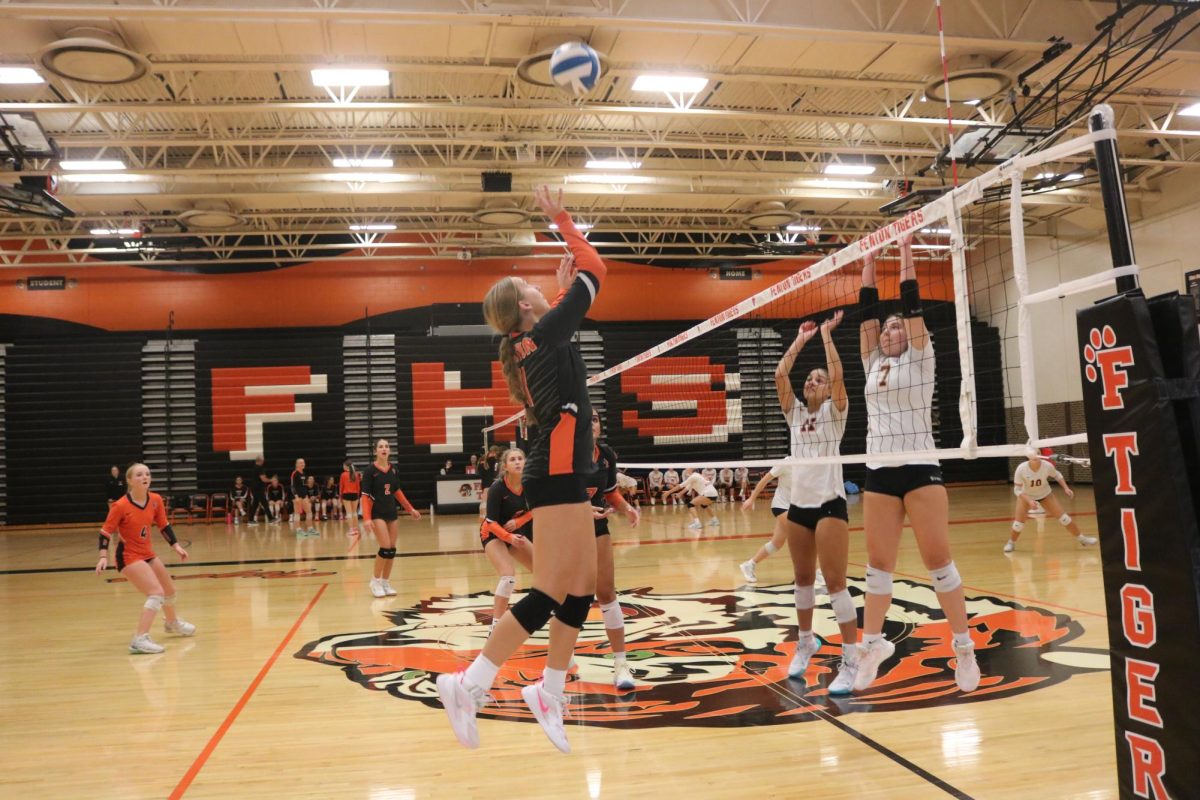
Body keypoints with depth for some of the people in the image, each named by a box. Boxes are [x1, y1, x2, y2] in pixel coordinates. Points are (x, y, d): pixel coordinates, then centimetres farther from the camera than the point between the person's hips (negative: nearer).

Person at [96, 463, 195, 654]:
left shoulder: (155, 500, -5)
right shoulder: (120, 506, -21)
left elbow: (163, 525, 7)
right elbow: (105, 532, -14)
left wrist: (176, 546, 1)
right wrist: (103, 557, -24)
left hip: (148, 554, 7)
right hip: (129, 557, -7)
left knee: (169, 590, 23)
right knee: (157, 593, -23)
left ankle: (172, 622, 51)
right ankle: (140, 639, -24)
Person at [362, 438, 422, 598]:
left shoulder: (394, 470, 5)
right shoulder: (370, 470, -10)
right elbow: (365, 496, -12)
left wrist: (410, 509, 16)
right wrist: (366, 517, -22)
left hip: (391, 512, 6)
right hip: (377, 513, -6)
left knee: (392, 549, 5)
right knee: (385, 547, -14)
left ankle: (386, 583, 18)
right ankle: (375, 581, 4)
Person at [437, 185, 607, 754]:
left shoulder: (532, 342, 14)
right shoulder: (541, 335, -9)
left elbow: (562, 316, 37)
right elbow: (595, 271, -5)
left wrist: (564, 281, 31)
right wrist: (562, 220, 4)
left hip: (561, 476, 10)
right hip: (558, 476, -10)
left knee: (582, 589, 11)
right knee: (550, 593, -10)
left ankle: (549, 693, 18)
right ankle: (468, 684, -6)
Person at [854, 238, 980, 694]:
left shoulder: (920, 358, 4)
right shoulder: (873, 363, 14)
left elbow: (911, 302, -1)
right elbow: (867, 309, 13)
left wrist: (905, 247, 2)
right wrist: (870, 258, 16)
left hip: (919, 468, -4)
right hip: (878, 473, 4)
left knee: (938, 560, -2)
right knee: (878, 563, 8)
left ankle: (964, 646, 9)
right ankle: (873, 644, 17)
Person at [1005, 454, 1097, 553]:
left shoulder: (1047, 466, -26)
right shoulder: (1021, 468, -31)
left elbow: (1057, 475, -2)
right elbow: (1017, 489, -24)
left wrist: (1066, 488, -10)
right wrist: (1029, 501, -35)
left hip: (1045, 494, 1)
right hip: (1026, 496, -1)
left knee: (1063, 517, -2)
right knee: (1018, 523, -8)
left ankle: (1081, 538, 17)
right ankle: (1011, 543, 18)